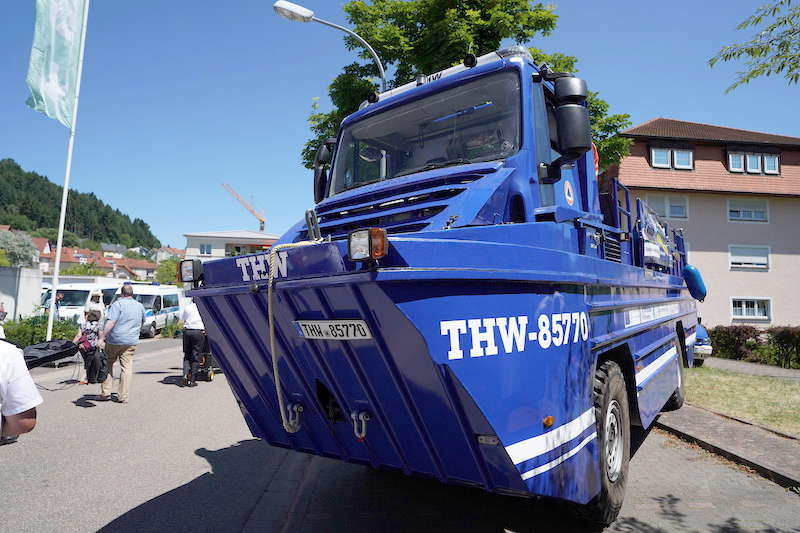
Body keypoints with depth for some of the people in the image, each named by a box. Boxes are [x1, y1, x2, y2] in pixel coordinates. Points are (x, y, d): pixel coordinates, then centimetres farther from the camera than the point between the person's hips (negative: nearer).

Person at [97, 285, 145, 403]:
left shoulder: (118, 304, -7)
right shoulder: (140, 306, 10)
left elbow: (110, 323, -18)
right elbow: (142, 323, 25)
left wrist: (102, 338, -18)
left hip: (115, 340, -4)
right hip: (131, 342, 4)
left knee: (107, 365, 14)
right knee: (127, 367, 4)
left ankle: (105, 393, 16)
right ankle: (123, 396, 5)